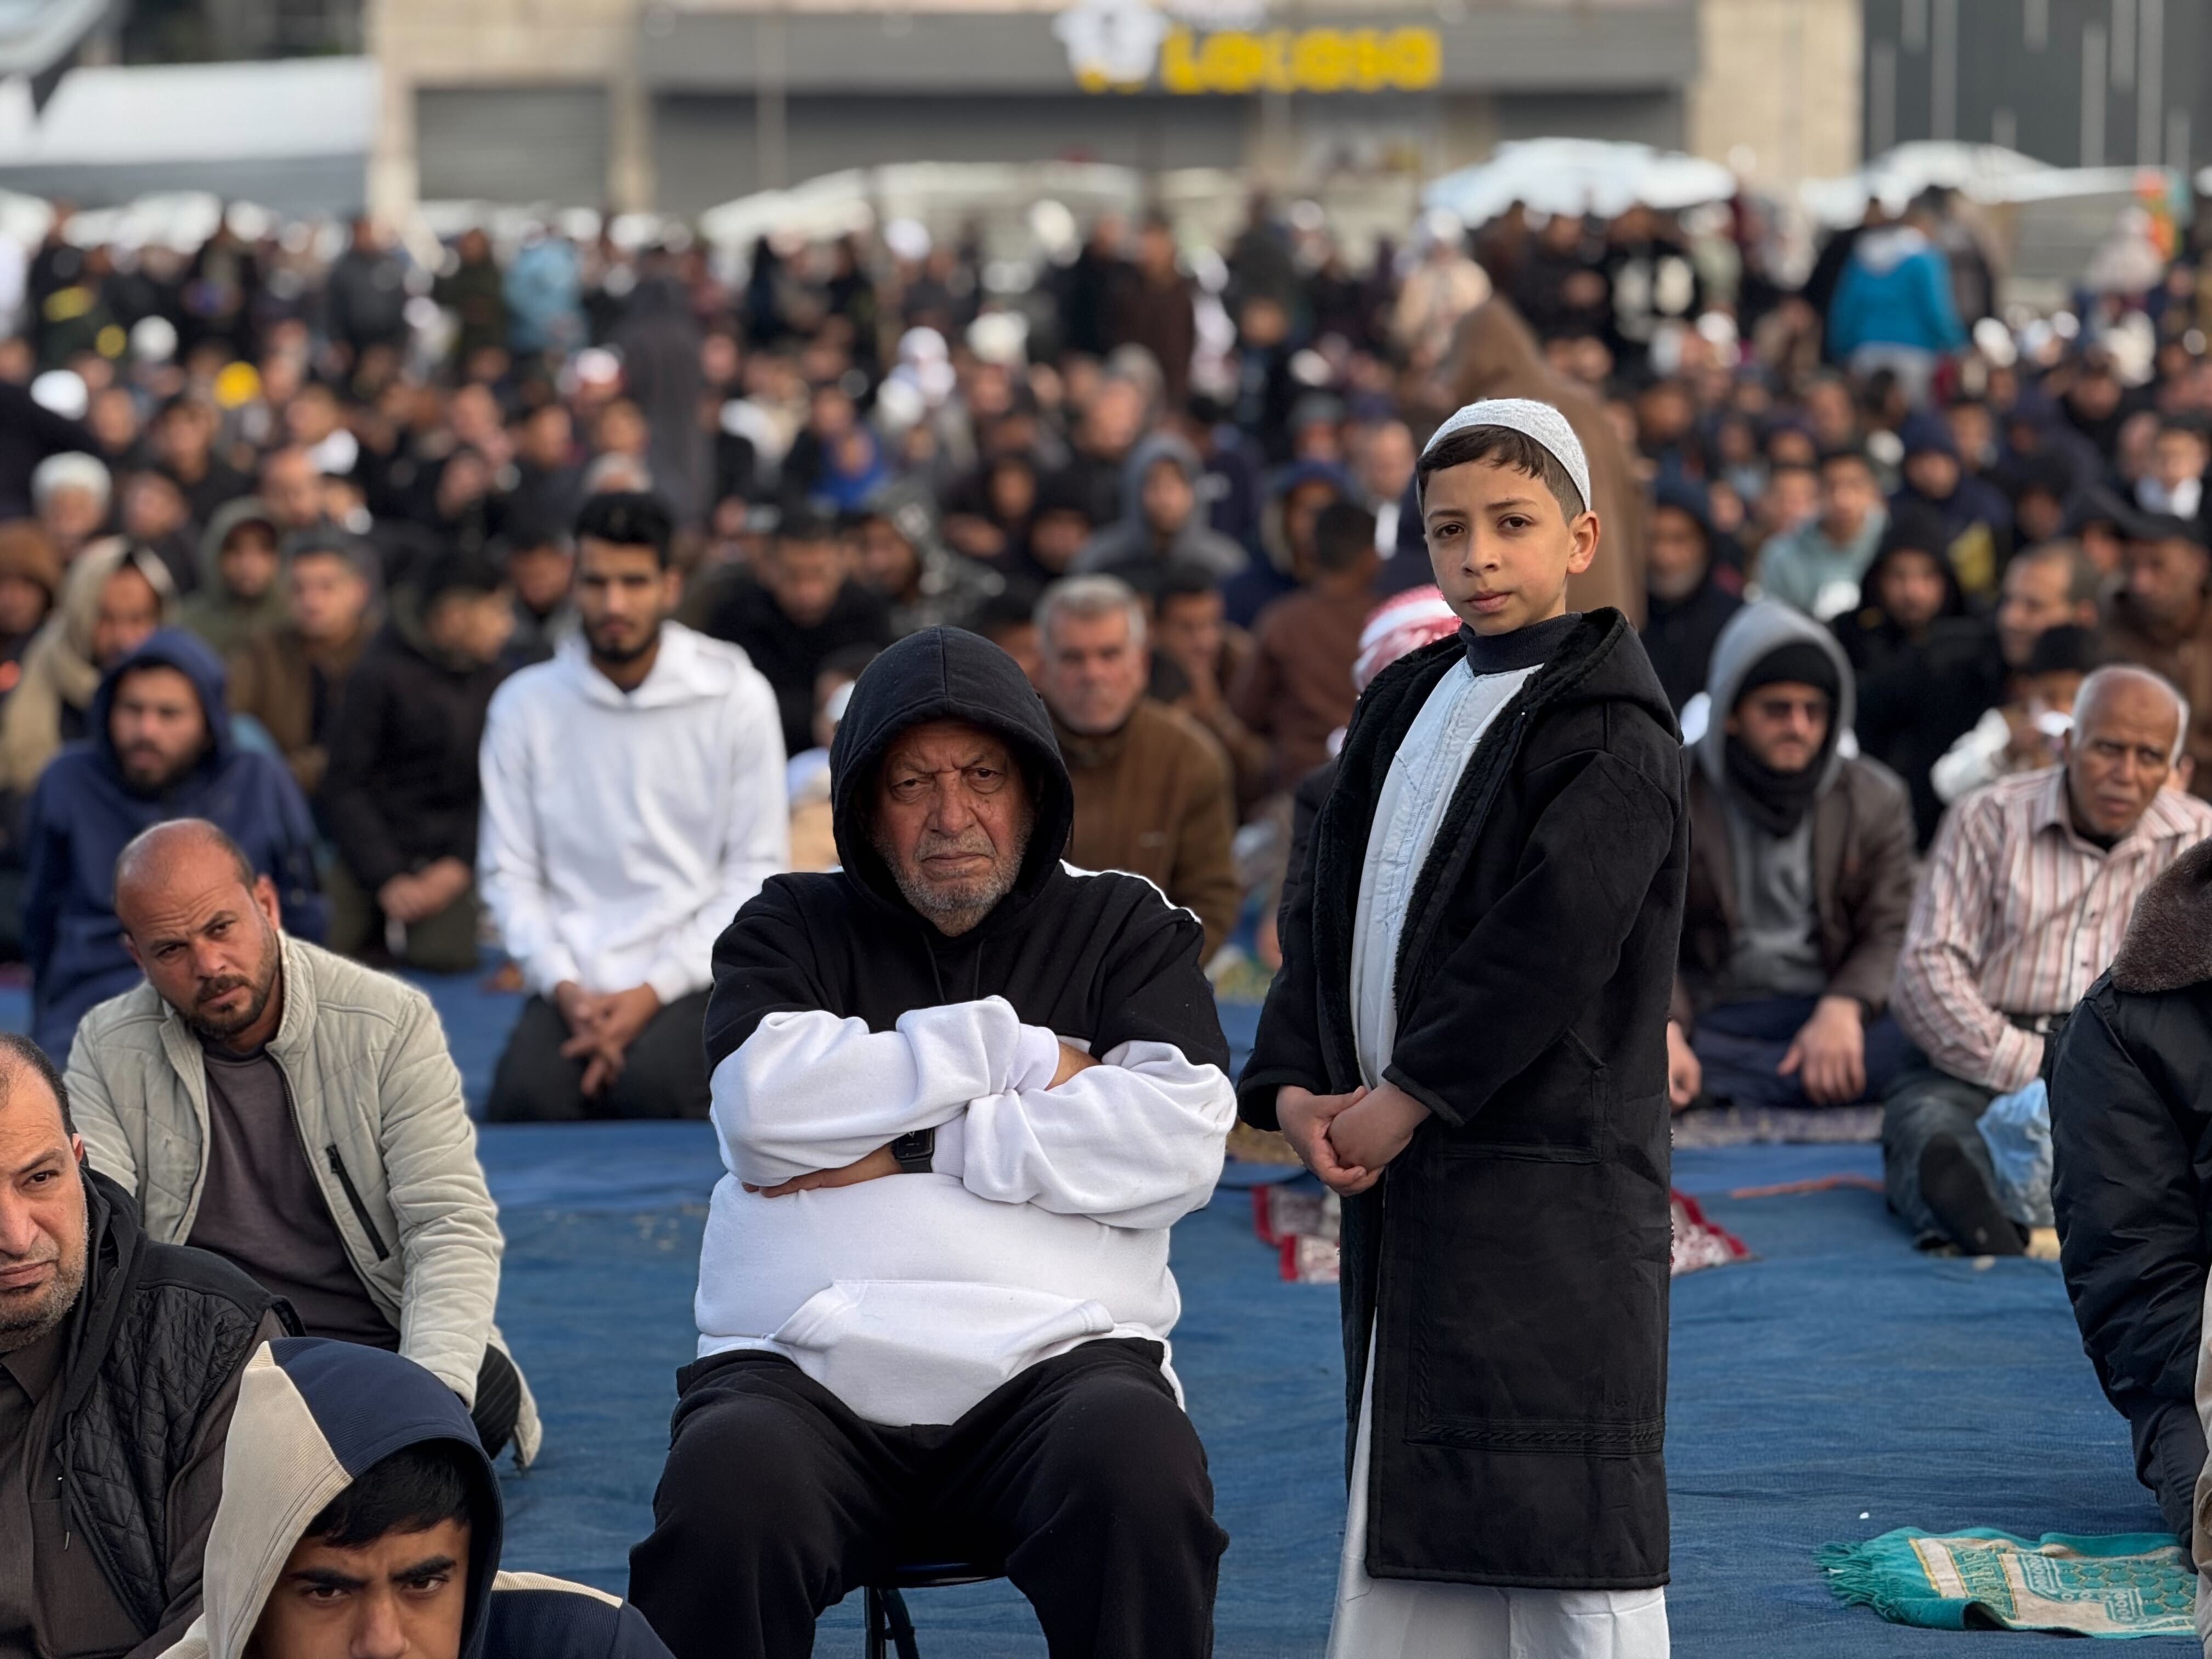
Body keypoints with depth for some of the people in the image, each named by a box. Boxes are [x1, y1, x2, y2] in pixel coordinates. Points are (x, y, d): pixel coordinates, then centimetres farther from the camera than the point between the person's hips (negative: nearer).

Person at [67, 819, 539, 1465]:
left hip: (378, 1349, -2)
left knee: (488, 1387, -29)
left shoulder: (391, 1023, -4)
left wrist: (433, 1392, -25)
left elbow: (452, 1225, -8)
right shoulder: (108, 1050, 2)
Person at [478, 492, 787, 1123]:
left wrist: (654, 990, -10)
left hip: (694, 976, -1)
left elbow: (757, 872, 1)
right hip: (572, 981, 1)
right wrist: (564, 987, -11)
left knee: (653, 1085, -33)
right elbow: (508, 873, 6)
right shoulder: (525, 704, 7)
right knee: (525, 1097, -28)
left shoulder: (736, 697, 2)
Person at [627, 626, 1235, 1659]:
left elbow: (1181, 1143, 0)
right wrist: (1016, 1054, 1)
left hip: (1048, 1368, 0)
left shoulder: (1124, 930, 18)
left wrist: (910, 1149, -3)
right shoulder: (793, 930, 20)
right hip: (804, 1371, 0)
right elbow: (764, 1105, -2)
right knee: (727, 1491, -34)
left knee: (1136, 1464, -35)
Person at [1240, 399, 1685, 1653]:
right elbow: (1327, 905, 15)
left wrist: (1408, 1096, -15)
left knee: (1556, 1503, -9)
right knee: (1403, 1476, 11)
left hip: (1547, 1177, -8)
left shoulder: (1609, 725, -8)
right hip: (1400, 1167, 8)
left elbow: (1552, 946, -17)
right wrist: (1296, 1084, 0)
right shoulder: (1408, 703, 16)